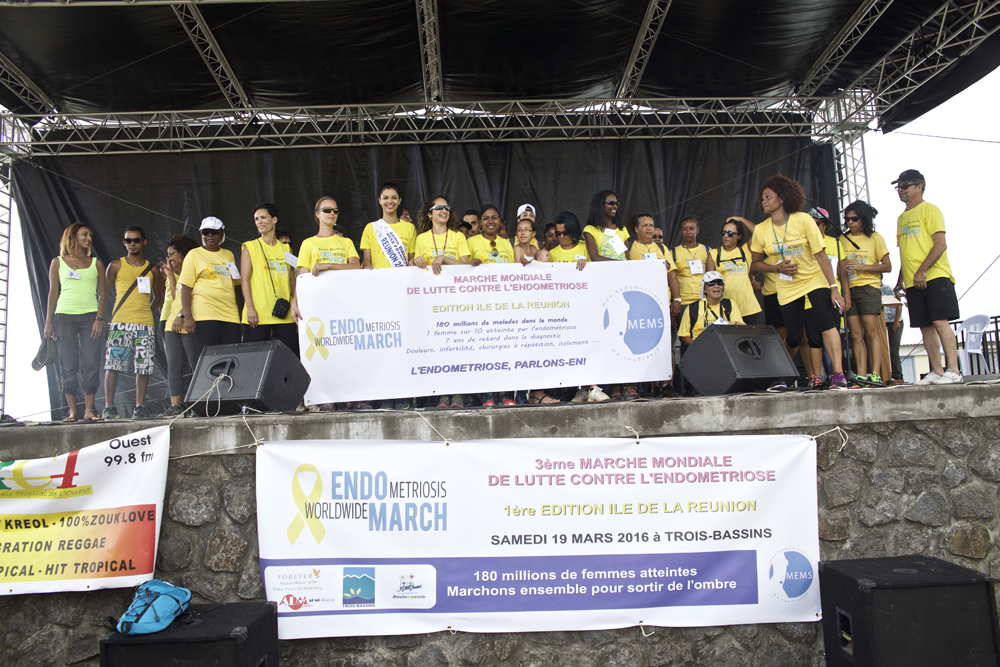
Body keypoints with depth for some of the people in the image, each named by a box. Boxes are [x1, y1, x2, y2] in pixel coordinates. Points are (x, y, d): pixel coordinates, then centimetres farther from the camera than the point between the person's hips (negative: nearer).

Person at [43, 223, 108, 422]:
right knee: (68, 366, -1)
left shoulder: (96, 263, 13)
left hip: (90, 317, 0)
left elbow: (103, 293, 8)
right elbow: (53, 293, 9)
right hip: (64, 316, 0)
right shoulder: (58, 262, 12)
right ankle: (73, 411, 5)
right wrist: (48, 322, 1)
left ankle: (89, 410, -3)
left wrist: (99, 318, -5)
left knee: (91, 364, -7)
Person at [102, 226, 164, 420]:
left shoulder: (152, 269, 14)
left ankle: (140, 407, 7)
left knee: (144, 367, -1)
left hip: (145, 324, 2)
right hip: (120, 322, -2)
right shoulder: (116, 266, 9)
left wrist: (147, 310, 11)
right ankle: (109, 407, 0)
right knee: (112, 364, -7)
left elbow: (158, 297, 24)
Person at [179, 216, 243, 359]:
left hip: (230, 314, 4)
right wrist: (187, 316, -11)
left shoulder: (229, 255, 19)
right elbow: (185, 287, -1)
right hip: (204, 315, -4)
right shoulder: (194, 255, 6)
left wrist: (240, 313, 15)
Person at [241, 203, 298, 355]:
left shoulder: (286, 249, 15)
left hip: (284, 314, 3)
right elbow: (245, 279, 0)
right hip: (258, 314, -2)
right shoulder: (250, 247, 7)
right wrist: (250, 307, -11)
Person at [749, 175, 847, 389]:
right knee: (793, 337, 2)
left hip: (815, 280, -2)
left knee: (825, 321, -24)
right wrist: (776, 268, -14)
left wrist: (834, 288, -20)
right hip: (787, 287, 2)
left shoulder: (803, 220, -11)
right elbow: (755, 263, 7)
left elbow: (821, 255, -14)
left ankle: (838, 375, -26)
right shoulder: (761, 230, -3)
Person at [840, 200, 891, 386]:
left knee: (871, 331, -11)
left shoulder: (874, 238, 6)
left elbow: (887, 266, 2)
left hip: (869, 287, -3)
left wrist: (862, 267, -11)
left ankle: (876, 375, -14)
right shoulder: (843, 239, 15)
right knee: (856, 334, -3)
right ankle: (861, 376, -6)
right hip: (849, 289, 3)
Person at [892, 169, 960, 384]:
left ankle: (953, 371, -9)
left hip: (934, 277, -7)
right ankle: (937, 372, 9)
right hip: (913, 283, 7)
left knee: (940, 322, -12)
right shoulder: (902, 218, 20)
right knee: (925, 327, 5)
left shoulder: (929, 210, -1)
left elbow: (941, 244, -11)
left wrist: (922, 270, -20)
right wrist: (900, 279, 15)